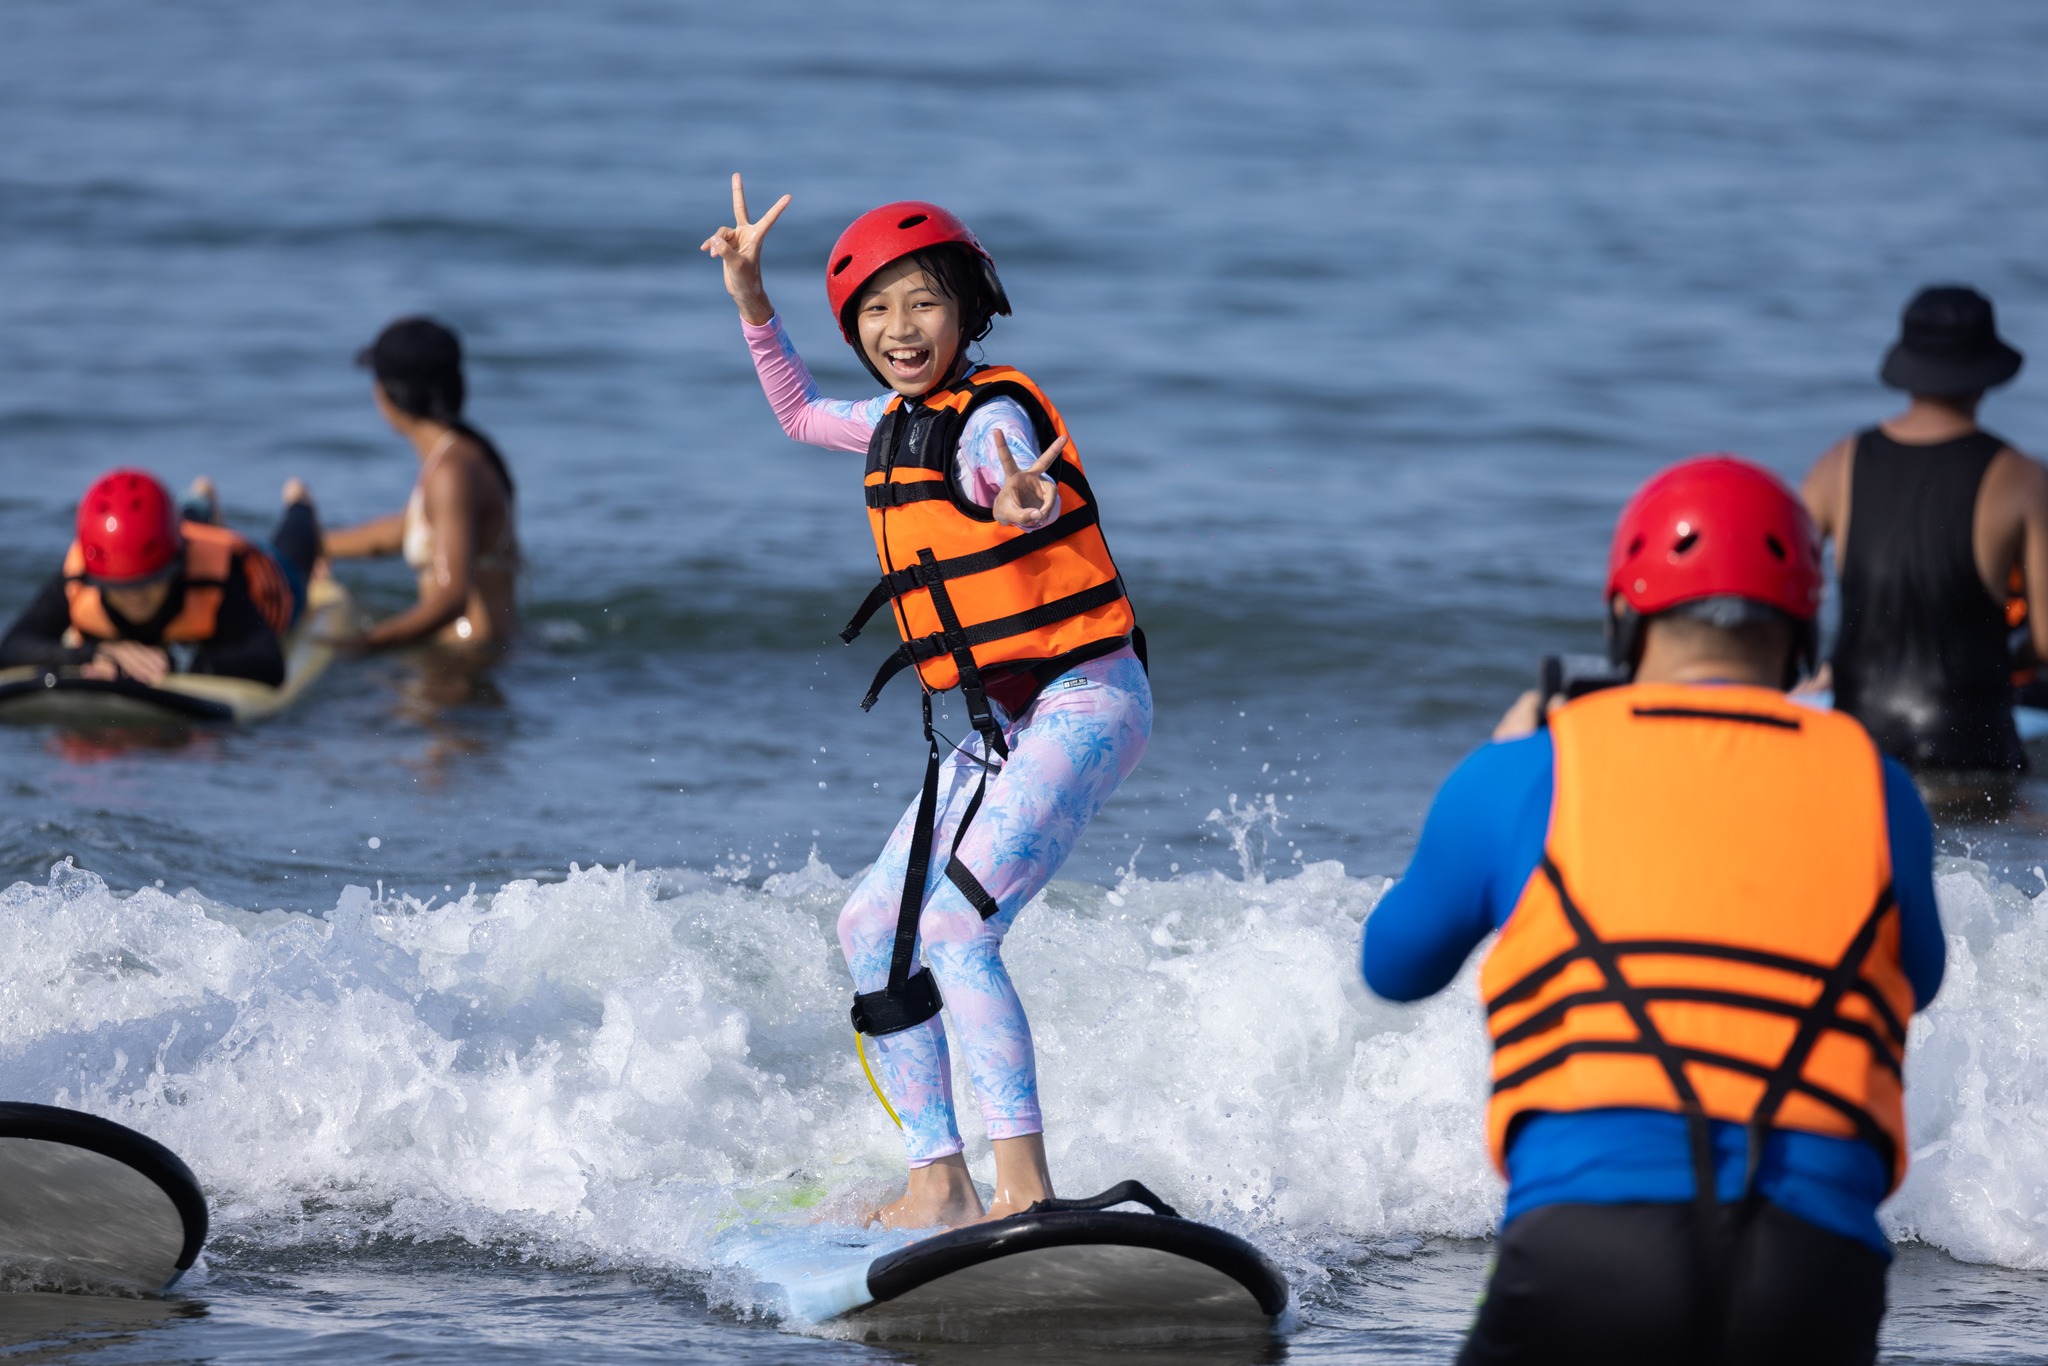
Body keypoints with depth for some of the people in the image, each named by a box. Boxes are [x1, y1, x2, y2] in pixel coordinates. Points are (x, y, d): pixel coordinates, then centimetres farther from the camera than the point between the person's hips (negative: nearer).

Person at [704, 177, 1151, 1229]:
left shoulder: (989, 419, -17)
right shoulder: (905, 422, 10)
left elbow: (1017, 478, -41)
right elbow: (801, 413, 32)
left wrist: (1026, 502, -65)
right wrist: (751, 299, 19)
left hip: (1081, 707, -10)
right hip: (998, 729, 10)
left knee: (955, 932, -23)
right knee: (873, 930, 10)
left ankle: (1026, 1191, -26)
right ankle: (937, 1184, 13)